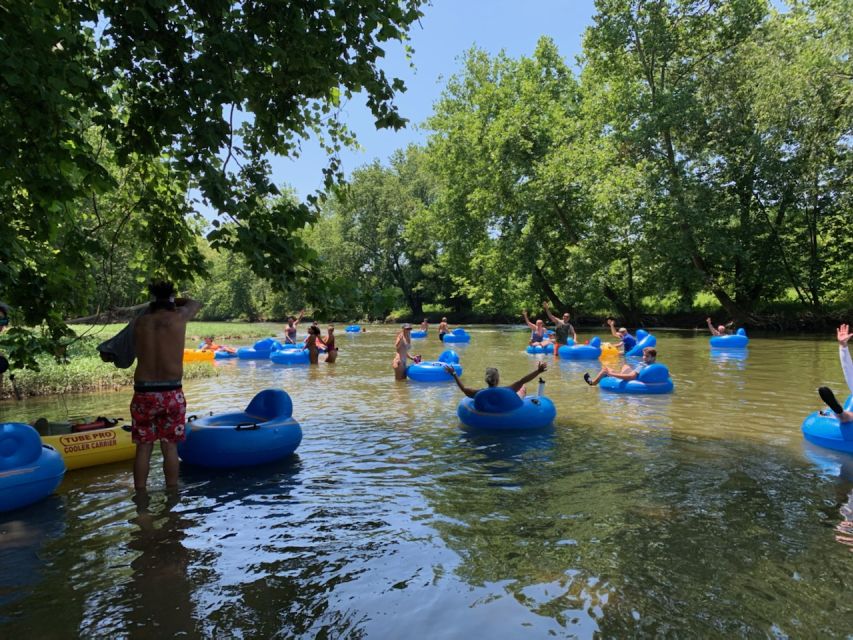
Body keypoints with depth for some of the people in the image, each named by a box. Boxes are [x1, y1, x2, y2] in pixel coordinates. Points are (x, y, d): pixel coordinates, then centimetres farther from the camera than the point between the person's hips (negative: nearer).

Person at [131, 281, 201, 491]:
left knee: (143, 447, 10)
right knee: (170, 447, 7)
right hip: (171, 393, -1)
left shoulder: (140, 322, 4)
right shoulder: (178, 317, -1)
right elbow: (196, 303, 20)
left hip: (143, 393, 1)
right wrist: (173, 300, 37)